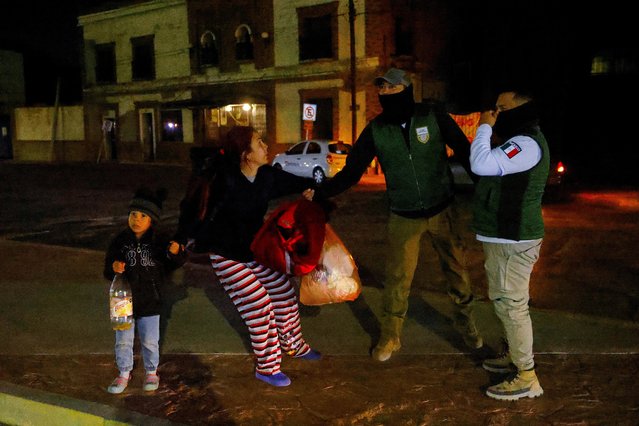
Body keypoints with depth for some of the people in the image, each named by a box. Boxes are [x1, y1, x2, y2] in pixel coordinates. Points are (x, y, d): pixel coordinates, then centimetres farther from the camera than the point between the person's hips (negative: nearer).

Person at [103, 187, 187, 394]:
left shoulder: (160, 241, -7)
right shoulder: (120, 241, -5)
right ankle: (124, 373, 34)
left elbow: (170, 266, -1)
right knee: (123, 341, 13)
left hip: (150, 301, -1)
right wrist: (114, 268, -23)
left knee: (150, 341, 12)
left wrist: (176, 253, -22)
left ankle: (151, 372, 35)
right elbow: (108, 270, 0)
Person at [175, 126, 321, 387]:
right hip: (227, 256, -7)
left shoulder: (268, 176, -9)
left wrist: (308, 189, -9)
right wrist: (181, 239, -16)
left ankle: (293, 345, 38)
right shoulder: (226, 180, -27)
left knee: (285, 294, 13)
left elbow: (296, 183, 10)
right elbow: (193, 207, -19)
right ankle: (266, 368, 12)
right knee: (260, 307, -8)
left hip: (255, 249, 7)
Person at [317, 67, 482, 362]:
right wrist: (320, 192, -13)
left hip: (443, 211, 0)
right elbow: (351, 172, -3)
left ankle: (466, 323, 35)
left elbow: (464, 152, -6)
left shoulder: (433, 116, -10)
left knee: (457, 270, 11)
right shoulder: (375, 130, -6)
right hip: (403, 217, 1)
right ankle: (390, 337, 23)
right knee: (397, 278, 4)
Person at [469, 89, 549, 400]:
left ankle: (526, 378, 2)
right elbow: (487, 166, 18)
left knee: (510, 304, -6)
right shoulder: (520, 141, 16)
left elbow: (481, 165, -30)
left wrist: (485, 127, -18)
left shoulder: (526, 144, -20)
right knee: (505, 301, 21)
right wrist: (490, 130, 10)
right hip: (506, 235, 11)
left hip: (512, 240, -11)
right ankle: (515, 357, 35)